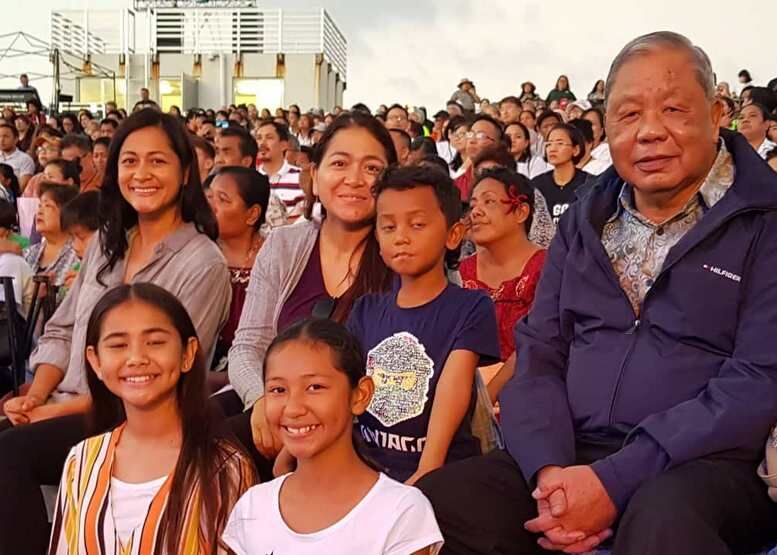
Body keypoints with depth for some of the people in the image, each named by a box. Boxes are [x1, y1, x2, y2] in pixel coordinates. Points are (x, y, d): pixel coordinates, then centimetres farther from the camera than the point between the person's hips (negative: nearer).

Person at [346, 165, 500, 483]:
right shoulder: (366, 309, 12)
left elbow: (454, 387, -15)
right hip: (366, 463, 4)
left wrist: (428, 470, -28)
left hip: (444, 468, -4)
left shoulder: (471, 308, -2)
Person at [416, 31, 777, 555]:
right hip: (569, 456, 5)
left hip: (706, 464, -4)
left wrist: (616, 480, -19)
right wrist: (549, 467, -10)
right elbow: (538, 355, 9)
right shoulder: (585, 222, 14)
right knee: (434, 501, -16)